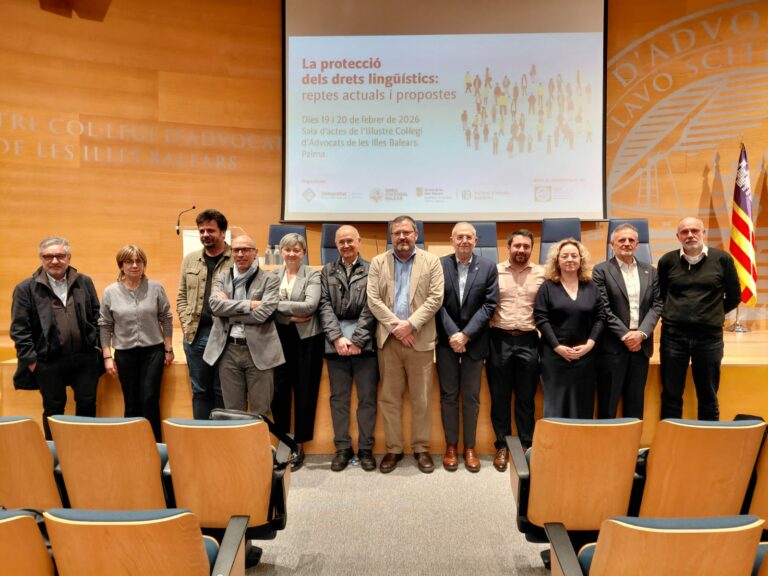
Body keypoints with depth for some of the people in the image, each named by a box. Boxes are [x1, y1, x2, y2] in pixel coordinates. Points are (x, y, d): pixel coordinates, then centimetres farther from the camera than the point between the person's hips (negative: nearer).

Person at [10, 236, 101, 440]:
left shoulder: (84, 283, 4)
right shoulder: (26, 289, -4)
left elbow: (96, 317, 9)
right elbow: (19, 329, -4)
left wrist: (97, 346, 3)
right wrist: (31, 360, -8)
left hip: (85, 358, 2)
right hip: (49, 362, -2)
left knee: (87, 404, 11)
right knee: (53, 409, 12)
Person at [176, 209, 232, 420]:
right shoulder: (190, 260, 11)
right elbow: (181, 297, 14)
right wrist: (187, 325, 3)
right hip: (195, 335, 5)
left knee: (222, 391, 7)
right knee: (200, 390, 14)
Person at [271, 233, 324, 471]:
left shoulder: (312, 275, -2)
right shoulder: (272, 275, 7)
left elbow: (310, 305, -16)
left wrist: (278, 304, -14)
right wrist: (291, 317, -15)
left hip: (306, 338, -2)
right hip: (280, 338, 3)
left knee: (304, 392, 4)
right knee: (279, 391, 4)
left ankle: (299, 446, 17)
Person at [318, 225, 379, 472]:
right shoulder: (327, 271, 12)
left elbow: (370, 308, -4)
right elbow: (325, 305, 4)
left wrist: (357, 341, -11)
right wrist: (337, 337, -8)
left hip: (365, 342, -2)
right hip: (335, 342, 3)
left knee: (367, 398, 3)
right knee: (338, 398, 7)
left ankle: (366, 449, 14)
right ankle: (342, 448, 17)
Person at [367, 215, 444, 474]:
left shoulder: (431, 261, 4)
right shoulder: (378, 262, 7)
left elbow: (435, 298, -5)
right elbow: (373, 299, -1)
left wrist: (410, 325, -14)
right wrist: (396, 326, -11)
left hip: (420, 339, -1)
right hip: (388, 338, 1)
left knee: (421, 399, 5)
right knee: (389, 398, 7)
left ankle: (421, 448, 19)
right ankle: (393, 449, 19)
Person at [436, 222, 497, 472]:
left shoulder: (488, 267, -1)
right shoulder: (439, 265, -2)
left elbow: (489, 305, -5)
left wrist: (465, 335, -13)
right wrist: (453, 334, -14)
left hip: (475, 341, 0)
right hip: (446, 340, 0)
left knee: (471, 397, 7)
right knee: (448, 395, 8)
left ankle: (470, 447, 19)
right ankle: (451, 446, 20)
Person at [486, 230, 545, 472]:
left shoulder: (541, 274, 4)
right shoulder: (494, 271, 2)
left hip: (528, 341, 1)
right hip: (499, 340, 0)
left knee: (526, 398, 10)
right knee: (500, 396, 8)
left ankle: (526, 447, 22)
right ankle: (502, 447, 21)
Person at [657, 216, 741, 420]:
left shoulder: (722, 259, 0)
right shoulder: (667, 260, 2)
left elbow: (734, 297, 9)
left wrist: (711, 314, 10)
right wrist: (673, 315, 8)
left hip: (709, 336, 0)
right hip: (673, 335, 0)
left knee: (708, 396, 11)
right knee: (671, 395, 7)